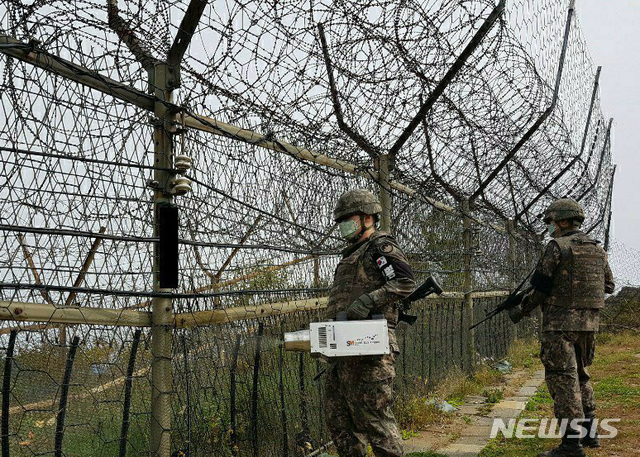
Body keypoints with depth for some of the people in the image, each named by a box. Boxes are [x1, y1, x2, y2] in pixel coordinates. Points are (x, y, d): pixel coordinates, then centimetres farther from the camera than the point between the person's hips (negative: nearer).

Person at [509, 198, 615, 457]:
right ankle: (589, 433, 25)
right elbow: (608, 286, 18)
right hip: (589, 322, 7)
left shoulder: (557, 247, -9)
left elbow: (540, 288, -10)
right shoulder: (597, 249, 11)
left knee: (563, 380, -5)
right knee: (580, 377, 20)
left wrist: (519, 311, 2)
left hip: (560, 323, -7)